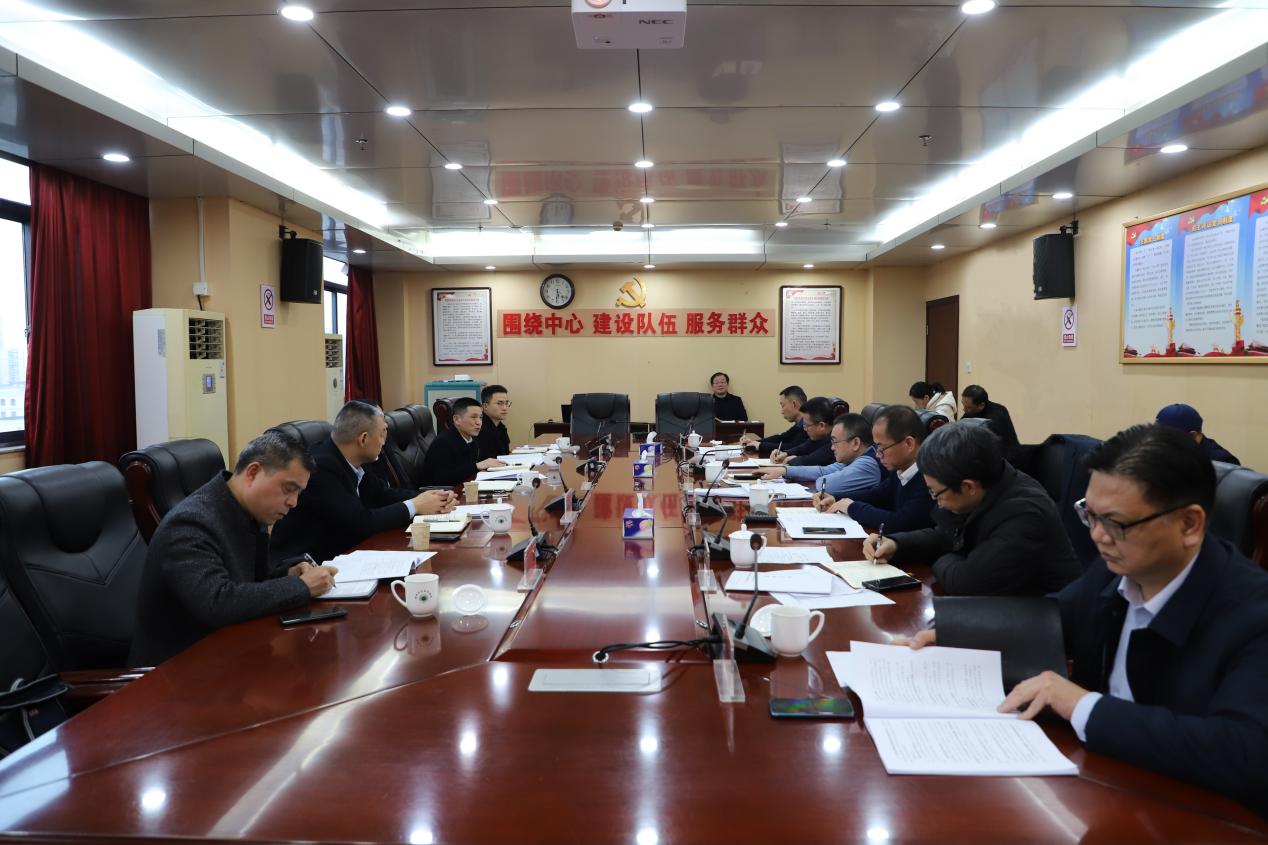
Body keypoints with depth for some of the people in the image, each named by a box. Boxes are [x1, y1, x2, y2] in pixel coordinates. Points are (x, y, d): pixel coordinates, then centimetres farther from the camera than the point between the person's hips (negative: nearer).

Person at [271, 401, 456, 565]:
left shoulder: (351, 462, 1)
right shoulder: (320, 468, -24)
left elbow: (383, 494, 11)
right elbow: (360, 523, -25)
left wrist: (424, 498, -5)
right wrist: (414, 506, -15)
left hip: (335, 556, 8)